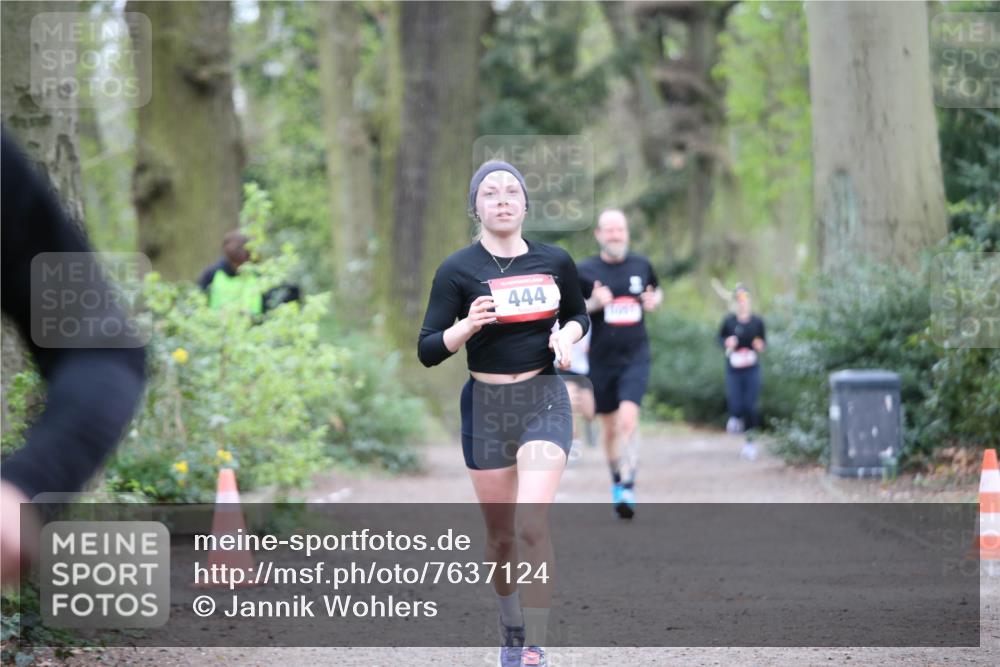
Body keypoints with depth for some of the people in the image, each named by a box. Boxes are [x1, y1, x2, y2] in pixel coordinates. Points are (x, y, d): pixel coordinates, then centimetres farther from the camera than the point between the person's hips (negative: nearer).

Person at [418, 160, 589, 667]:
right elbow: (427, 351, -5)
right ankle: (509, 623, 37)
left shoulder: (555, 261, 1)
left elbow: (578, 315, 19)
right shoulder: (458, 270, -6)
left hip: (544, 400, 0)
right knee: (500, 534, 10)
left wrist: (567, 336, -3)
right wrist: (467, 326, -24)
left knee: (532, 524, -18)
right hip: (485, 406, 0)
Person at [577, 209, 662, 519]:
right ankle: (617, 482, 31)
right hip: (601, 359, 1)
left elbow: (657, 290, 24)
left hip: (636, 357, 0)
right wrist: (592, 304, -18)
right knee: (609, 427, 10)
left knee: (628, 420, -19)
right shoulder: (585, 270, -3)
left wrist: (654, 301, 0)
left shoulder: (641, 265, 4)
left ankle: (628, 488, -20)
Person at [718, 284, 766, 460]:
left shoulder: (757, 322, -2)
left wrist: (761, 345, -11)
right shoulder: (729, 321, -5)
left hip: (752, 370, 0)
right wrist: (727, 343, -12)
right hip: (734, 371, 0)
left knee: (750, 406, -6)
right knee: (736, 407, -7)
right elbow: (720, 337, 9)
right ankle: (735, 418, 31)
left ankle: (749, 439, 11)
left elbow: (763, 340, 11)